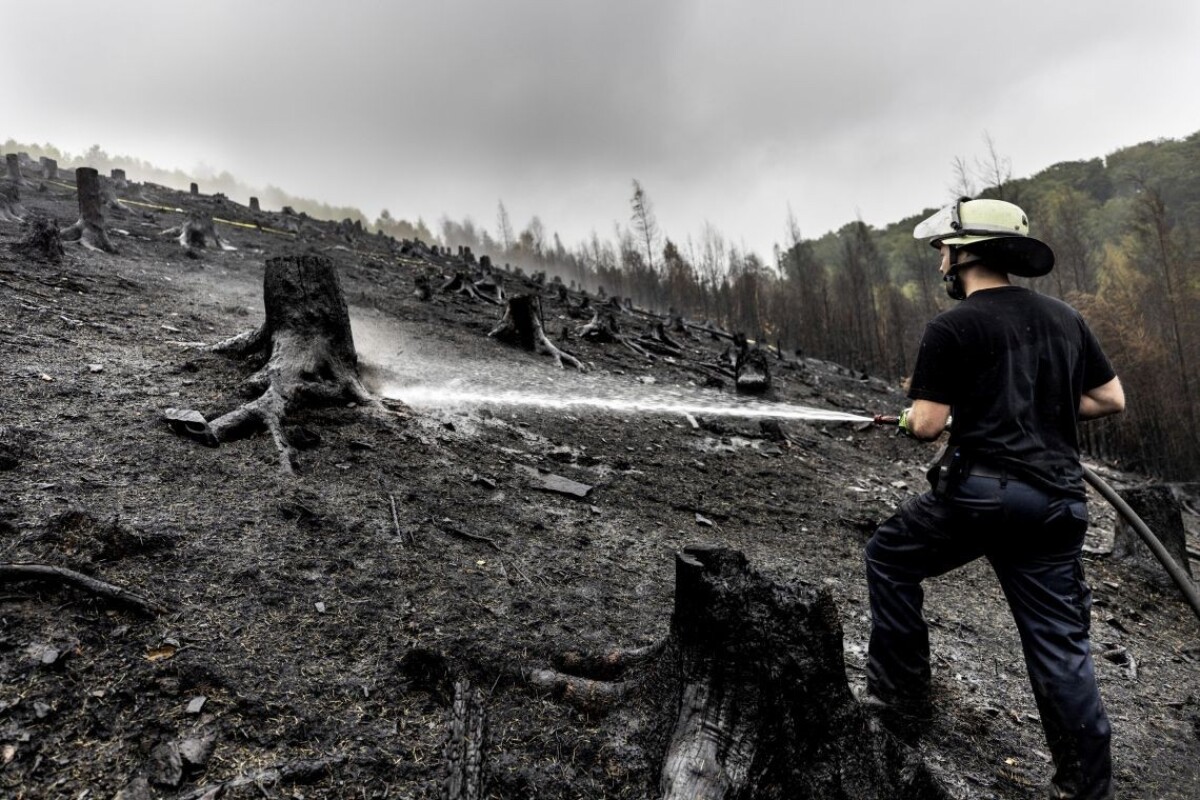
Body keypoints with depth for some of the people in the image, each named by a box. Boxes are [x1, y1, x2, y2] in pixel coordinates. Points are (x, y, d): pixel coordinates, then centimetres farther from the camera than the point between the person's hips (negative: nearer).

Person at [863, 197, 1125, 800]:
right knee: (1060, 644, 12)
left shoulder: (952, 327, -7)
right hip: (1058, 501, 6)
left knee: (889, 557, 16)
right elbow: (1111, 400, 17)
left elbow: (927, 426, -10)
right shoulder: (1064, 318, 13)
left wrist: (913, 412, 11)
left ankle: (900, 697, 20)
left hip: (981, 490, -6)